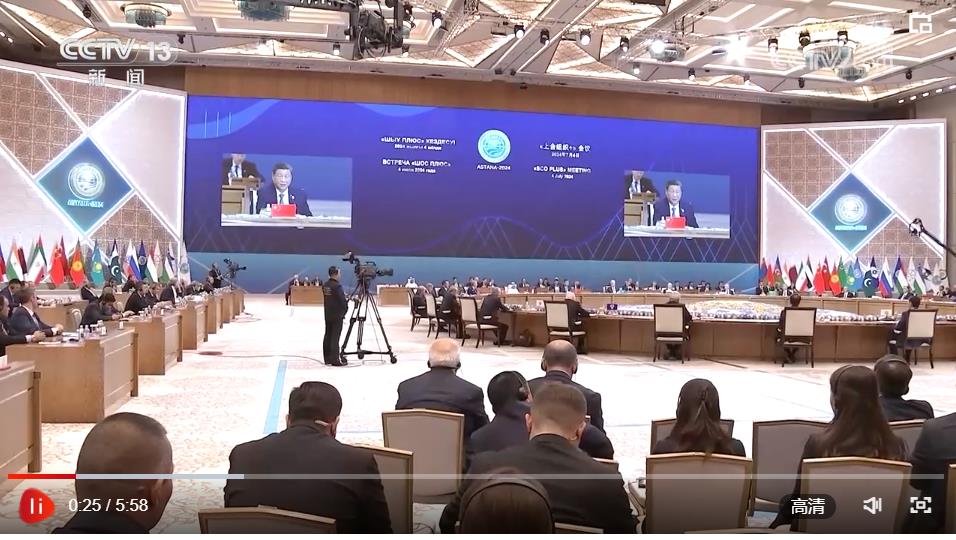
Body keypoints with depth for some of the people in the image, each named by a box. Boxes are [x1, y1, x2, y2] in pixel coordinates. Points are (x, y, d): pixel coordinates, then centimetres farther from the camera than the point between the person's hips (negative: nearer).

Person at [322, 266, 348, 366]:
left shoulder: (325, 285, 8)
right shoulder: (337, 286, -18)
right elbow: (342, 301, -19)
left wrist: (344, 298, 14)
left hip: (327, 315, 8)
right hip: (337, 316, -8)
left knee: (327, 336, 11)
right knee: (335, 337, -5)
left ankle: (327, 359, 17)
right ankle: (335, 360, -3)